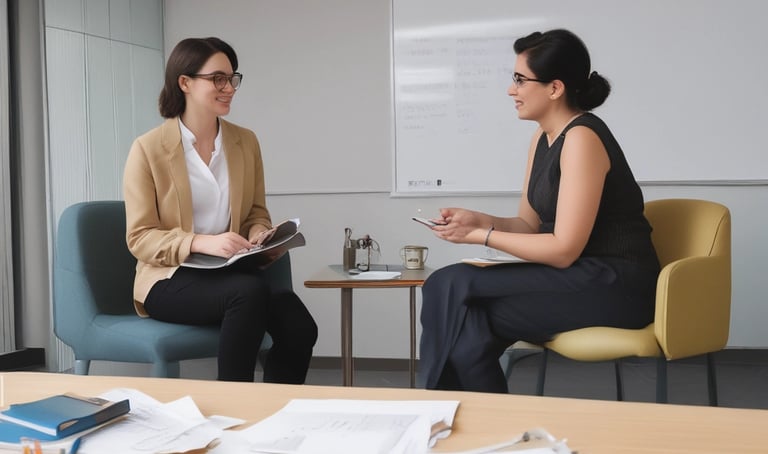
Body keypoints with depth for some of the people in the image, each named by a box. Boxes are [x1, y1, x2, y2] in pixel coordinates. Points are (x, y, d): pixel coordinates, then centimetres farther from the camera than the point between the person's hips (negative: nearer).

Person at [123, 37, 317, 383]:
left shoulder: (246, 142, 9)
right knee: (251, 291, -35)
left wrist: (260, 234, -7)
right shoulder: (147, 149, -5)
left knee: (300, 328, -25)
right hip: (170, 279, -4)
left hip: (231, 272, 4)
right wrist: (202, 242, -23)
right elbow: (140, 238, -7)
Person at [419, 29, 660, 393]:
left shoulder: (582, 138, -17)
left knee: (457, 290, -18)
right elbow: (530, 225, 14)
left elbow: (564, 249, -20)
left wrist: (480, 236, -14)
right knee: (449, 287, -13)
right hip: (578, 276, 8)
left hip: (614, 286, -8)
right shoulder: (543, 138, 11)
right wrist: (478, 220, -4)